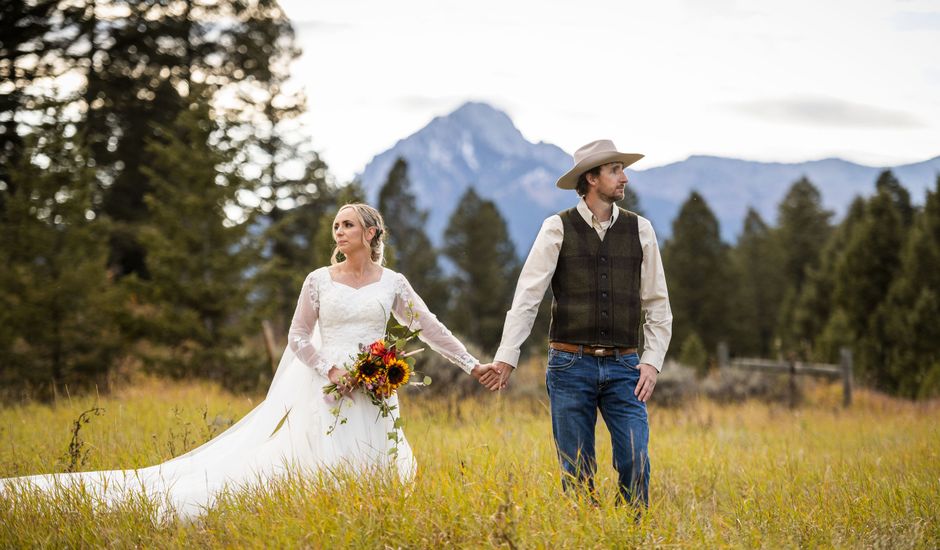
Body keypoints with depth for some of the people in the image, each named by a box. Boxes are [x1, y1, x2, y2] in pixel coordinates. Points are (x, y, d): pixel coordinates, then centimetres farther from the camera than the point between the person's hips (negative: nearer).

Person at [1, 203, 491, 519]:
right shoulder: (318, 281, 4)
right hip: (324, 389, -2)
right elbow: (298, 337, 5)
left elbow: (431, 328, 13)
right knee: (317, 469, -9)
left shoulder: (392, 283, 7)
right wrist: (329, 369, -12)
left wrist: (472, 364, 9)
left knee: (372, 473, -3)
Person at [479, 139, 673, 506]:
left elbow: (658, 304, 10)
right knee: (577, 473, 3)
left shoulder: (640, 229, 7)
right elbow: (527, 296, -6)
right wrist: (506, 358, -13)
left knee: (636, 463, -7)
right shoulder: (558, 228, -1)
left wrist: (652, 362, 0)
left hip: (623, 366, 2)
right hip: (571, 364, -2)